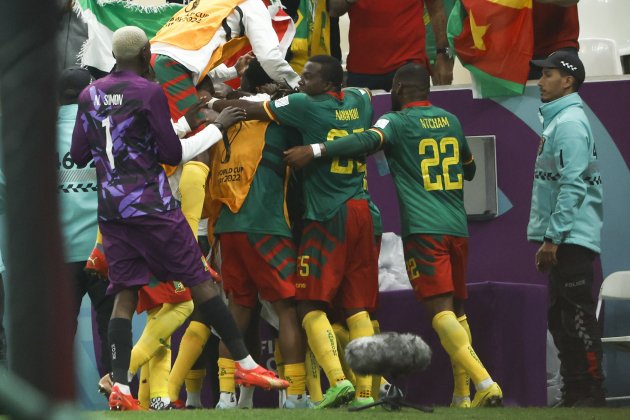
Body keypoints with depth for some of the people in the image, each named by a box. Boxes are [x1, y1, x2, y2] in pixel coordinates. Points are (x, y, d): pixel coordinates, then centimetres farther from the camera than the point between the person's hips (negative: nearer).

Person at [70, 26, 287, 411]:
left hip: (110, 209, 5)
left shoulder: (90, 95, 9)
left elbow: (79, 155, 13)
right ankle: (246, 364, 2)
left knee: (125, 294, 4)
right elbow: (172, 153, -6)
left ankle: (120, 386, -9)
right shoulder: (149, 93, -8)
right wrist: (217, 128, 4)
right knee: (199, 279, 1)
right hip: (151, 204, -5)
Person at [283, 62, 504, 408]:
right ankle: (463, 396, 11)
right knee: (456, 308, 13)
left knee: (440, 308, -12)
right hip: (457, 228, 6)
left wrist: (315, 151, -26)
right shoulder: (451, 121, 17)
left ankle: (484, 383, -26)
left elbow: (369, 141, -23)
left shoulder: (396, 122, -2)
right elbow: (469, 169, 31)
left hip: (423, 230, -6)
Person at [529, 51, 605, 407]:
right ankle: (574, 393, 16)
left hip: (572, 239, -11)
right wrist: (548, 238, 20)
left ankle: (591, 394, -11)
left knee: (578, 317, -11)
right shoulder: (557, 120, 19)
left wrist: (553, 238, -21)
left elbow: (572, 185, -20)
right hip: (564, 241, 11)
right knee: (560, 317, 12)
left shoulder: (569, 122, -12)